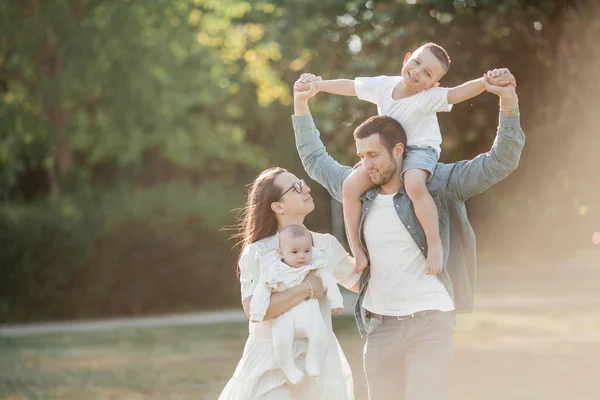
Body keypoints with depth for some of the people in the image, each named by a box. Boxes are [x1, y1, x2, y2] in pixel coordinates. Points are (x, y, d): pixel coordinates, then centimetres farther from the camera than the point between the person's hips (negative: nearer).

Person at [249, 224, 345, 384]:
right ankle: (289, 368, -6)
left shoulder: (316, 267, 4)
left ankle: (313, 361, -4)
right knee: (281, 340, -27)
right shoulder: (273, 270, -2)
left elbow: (329, 283, 13)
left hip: (308, 312, 1)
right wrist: (257, 313, -1)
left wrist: (335, 302, 11)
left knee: (319, 333, -27)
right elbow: (262, 292, 0)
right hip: (283, 315, -1)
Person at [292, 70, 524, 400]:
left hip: (429, 322, -5)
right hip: (379, 324, 5)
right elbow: (314, 159, 26)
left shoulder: (438, 184, -5)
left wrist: (508, 101, -25)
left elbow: (499, 163, -12)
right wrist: (301, 104, 23)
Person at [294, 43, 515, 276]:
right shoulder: (383, 86, -7)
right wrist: (316, 86, 12)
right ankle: (356, 250, 0)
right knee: (350, 186, -13)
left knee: (414, 184, -39)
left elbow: (458, 93, -40)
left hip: (419, 150, -6)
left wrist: (486, 82, -57)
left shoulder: (428, 97, -23)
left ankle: (434, 244, -25)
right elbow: (348, 86, 8)